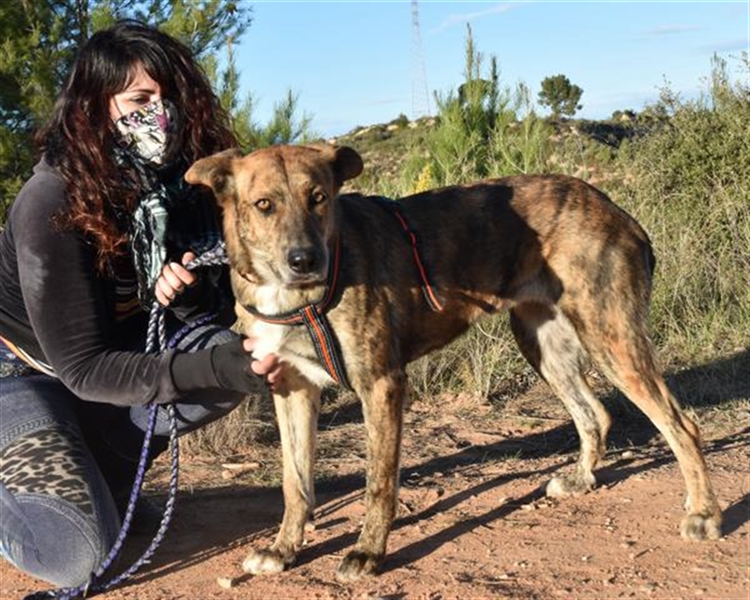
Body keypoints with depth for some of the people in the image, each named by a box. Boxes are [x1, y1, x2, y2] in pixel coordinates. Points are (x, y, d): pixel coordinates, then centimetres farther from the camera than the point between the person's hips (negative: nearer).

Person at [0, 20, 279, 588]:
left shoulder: (184, 180, -14)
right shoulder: (51, 203, -29)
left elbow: (227, 310, -6)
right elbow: (82, 367, -28)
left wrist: (194, 301, -31)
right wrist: (215, 367, -39)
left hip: (123, 354, 6)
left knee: (241, 352, -21)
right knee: (79, 555, -24)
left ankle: (101, 465, -3)